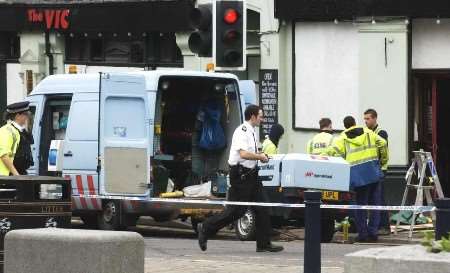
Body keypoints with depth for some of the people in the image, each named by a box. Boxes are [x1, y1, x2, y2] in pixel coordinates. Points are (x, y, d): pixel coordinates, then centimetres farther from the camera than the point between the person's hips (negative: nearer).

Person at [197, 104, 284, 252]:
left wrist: (259, 156, 12)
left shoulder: (251, 132, 14)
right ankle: (205, 228, 6)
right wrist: (260, 157, -14)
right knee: (236, 210, -6)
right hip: (240, 175, -10)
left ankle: (264, 243, 11)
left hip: (250, 174, 10)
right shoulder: (242, 131, -16)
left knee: (261, 209, 7)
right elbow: (243, 154, -27)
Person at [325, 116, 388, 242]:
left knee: (361, 204, 7)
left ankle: (362, 233, 6)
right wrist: (383, 160, 21)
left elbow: (332, 152, -6)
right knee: (374, 203, 8)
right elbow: (382, 144, 8)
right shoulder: (368, 133, 13)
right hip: (374, 172, 2)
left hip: (357, 174, -1)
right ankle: (373, 233, 6)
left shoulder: (342, 139, 7)